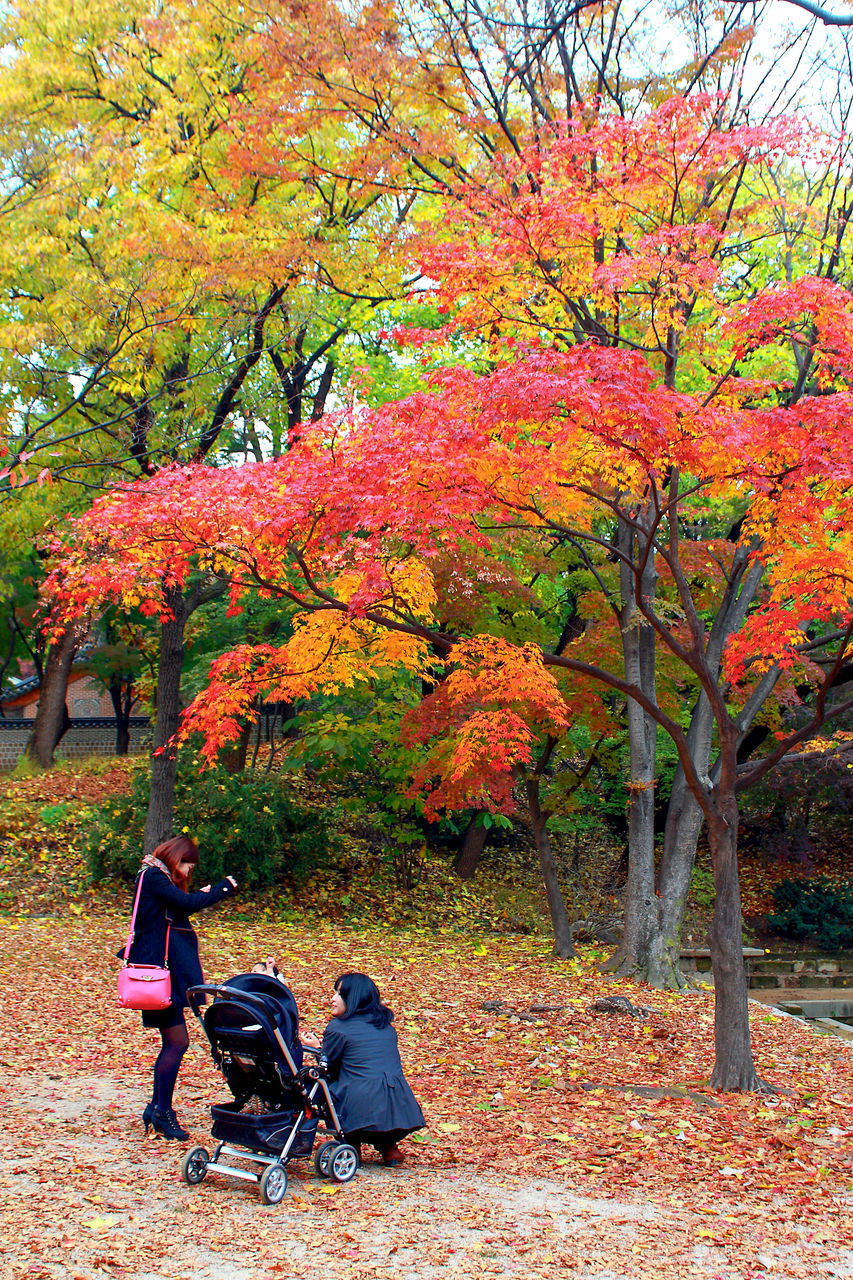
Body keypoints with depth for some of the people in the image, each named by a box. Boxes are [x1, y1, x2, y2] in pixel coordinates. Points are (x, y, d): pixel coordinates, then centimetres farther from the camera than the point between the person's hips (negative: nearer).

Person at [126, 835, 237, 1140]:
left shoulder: (160, 879, 19)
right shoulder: (154, 877, -12)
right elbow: (188, 904, -22)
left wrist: (202, 894, 10)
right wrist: (224, 887, -12)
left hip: (167, 972, 10)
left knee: (172, 1044, 12)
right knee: (177, 1042, -9)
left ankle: (157, 1109, 19)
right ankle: (162, 1111, 0)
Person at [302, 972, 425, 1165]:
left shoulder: (338, 1027, 1)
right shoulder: (386, 1026, 19)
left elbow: (328, 1068, 9)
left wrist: (317, 1047, 29)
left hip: (362, 1111, -6)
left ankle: (351, 1144, 13)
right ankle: (388, 1145, 22)